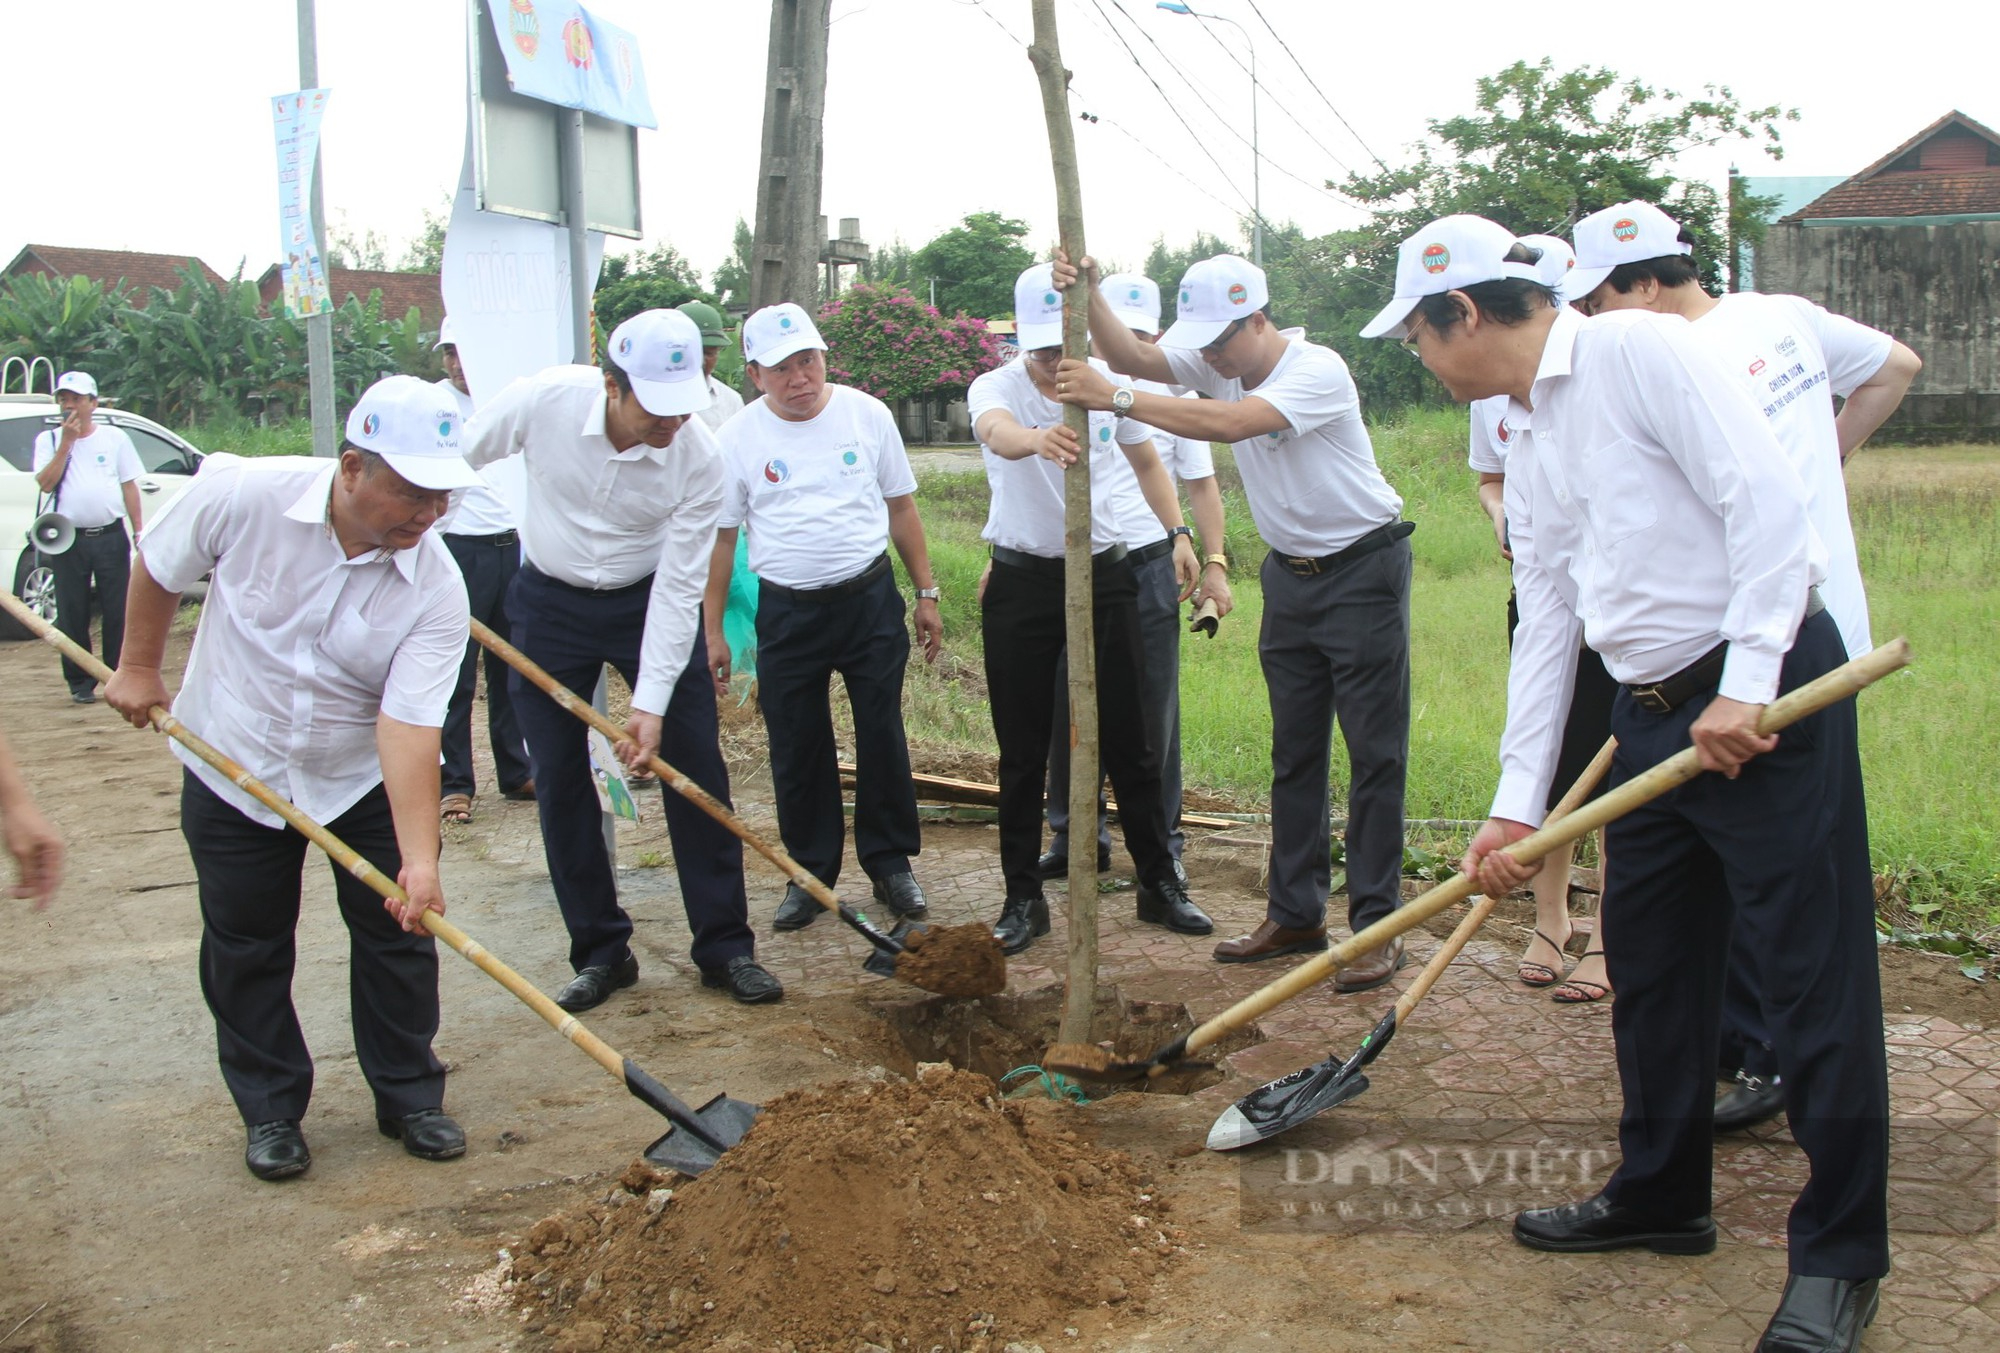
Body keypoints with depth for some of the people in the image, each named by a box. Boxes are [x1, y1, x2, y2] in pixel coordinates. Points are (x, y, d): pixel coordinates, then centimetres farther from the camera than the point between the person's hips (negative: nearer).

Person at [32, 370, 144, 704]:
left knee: (118, 611, 1)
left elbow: (129, 486, 9)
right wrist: (66, 442, -10)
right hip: (68, 539, 0)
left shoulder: (114, 437, 8)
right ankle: (80, 683, 12)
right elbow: (45, 483, -7)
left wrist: (138, 531, 4)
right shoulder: (49, 440, 7)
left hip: (110, 537, 0)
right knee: (72, 614, 4)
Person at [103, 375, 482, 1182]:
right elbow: (159, 569, -3)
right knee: (245, 950, 7)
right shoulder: (244, 495, -24)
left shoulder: (436, 589, -23)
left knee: (396, 933, 2)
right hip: (233, 769, 0)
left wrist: (419, 855, -36)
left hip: (364, 781, 0)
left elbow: (409, 723, -28)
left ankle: (410, 1097, 20)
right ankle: (270, 1110, 23)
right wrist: (139, 667, 5)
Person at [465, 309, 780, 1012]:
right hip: (550, 605, 1)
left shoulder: (699, 458, -23)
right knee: (559, 782, 2)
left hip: (651, 603, 0)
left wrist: (652, 702, -22)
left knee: (695, 769, -3)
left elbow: (679, 587, -20)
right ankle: (600, 953, 15)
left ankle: (725, 947, 8)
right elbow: (452, 462, -5)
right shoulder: (541, 400, -23)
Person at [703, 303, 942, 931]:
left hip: (871, 600, 0)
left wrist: (927, 593, 8)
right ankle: (810, 872, 20)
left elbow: (901, 508, 8)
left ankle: (890, 861, 20)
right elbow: (719, 537, 3)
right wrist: (712, 632, 1)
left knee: (883, 737, 5)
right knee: (797, 750, 6)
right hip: (786, 612, 0)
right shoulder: (737, 439, -2)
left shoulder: (867, 415, 0)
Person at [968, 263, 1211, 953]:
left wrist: (1179, 533, 8)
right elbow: (995, 430, -37)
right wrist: (1038, 439, -59)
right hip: (1021, 584, -2)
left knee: (1129, 741, 7)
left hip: (1104, 574, 2)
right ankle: (1023, 897, 14)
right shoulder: (995, 387, -10)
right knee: (1022, 752, 4)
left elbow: (1146, 461, 19)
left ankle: (1161, 883, 19)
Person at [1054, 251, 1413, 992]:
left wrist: (1115, 399, -37)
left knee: (1375, 752, -4)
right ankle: (1296, 915, 18)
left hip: (1363, 569, -8)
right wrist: (1089, 298, -26)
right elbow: (1135, 358, -10)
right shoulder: (1218, 362, 1)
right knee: (1294, 751, 10)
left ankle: (1376, 926, 0)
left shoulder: (1318, 371, -23)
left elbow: (1229, 423, -36)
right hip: (1291, 572, 8)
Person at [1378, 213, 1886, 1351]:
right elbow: (1547, 623, 14)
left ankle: (1842, 1255, 9)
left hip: (1773, 696, -9)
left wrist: (1746, 689, -23)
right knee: (1653, 964, 15)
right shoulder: (1531, 445, 15)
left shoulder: (1638, 351, -11)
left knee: (1816, 975, -2)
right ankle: (1662, 1196, 31)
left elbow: (1767, 500, -19)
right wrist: (1517, 803, 11)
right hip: (1652, 719, 9)